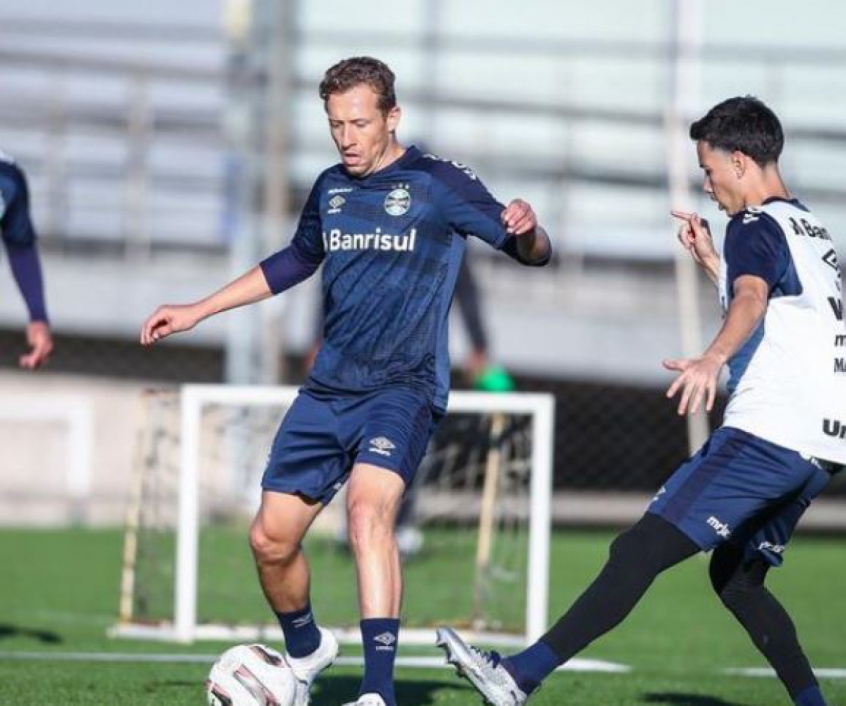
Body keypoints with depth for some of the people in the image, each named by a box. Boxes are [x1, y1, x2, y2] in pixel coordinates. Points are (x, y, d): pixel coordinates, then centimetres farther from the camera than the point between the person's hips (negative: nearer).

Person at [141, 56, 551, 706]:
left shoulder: (439, 184, -5)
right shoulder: (330, 188, 11)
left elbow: (532, 254, -6)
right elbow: (295, 262, 29)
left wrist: (527, 230, -31)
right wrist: (196, 312, 29)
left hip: (403, 385, -6)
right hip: (329, 387, 6)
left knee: (367, 506, -31)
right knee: (271, 539, 4)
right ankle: (305, 651, 35)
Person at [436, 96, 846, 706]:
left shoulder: (757, 227, -5)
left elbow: (751, 299, -28)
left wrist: (713, 358, -47)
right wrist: (712, 260, 36)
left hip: (768, 434, -10)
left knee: (642, 550, -15)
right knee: (736, 577, 21)